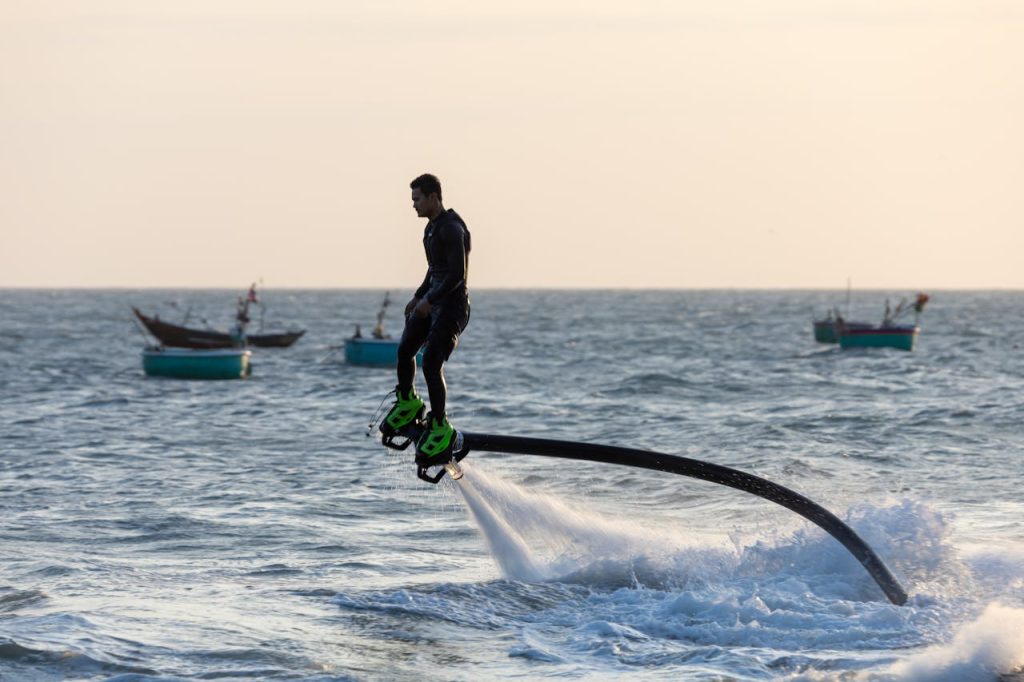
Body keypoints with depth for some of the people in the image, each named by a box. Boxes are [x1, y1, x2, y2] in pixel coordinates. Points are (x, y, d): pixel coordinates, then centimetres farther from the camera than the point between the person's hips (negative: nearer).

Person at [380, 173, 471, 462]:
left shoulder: (452, 229, -19)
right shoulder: (432, 227, 13)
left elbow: (457, 274, -25)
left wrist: (429, 300, -25)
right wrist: (418, 296, 23)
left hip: (452, 306, -10)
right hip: (432, 302, 10)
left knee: (431, 364, -15)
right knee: (404, 351, 15)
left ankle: (440, 428, -8)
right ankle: (407, 404, 37)